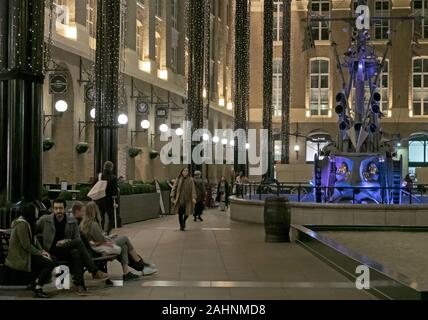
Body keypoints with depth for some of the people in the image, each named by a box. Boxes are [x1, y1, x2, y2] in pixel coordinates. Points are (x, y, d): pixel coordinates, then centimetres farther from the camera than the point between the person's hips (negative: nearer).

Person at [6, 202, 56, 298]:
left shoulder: (28, 223, 15)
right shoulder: (22, 224, -18)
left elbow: (34, 240, 16)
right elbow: (26, 245, -22)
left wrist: (42, 251, 3)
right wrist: (41, 254, -16)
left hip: (25, 254, 10)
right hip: (21, 257, -10)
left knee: (51, 258, 6)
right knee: (50, 264, -20)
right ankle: (38, 289, -14)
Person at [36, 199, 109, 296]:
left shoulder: (72, 221, 7)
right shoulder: (45, 220, 2)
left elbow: (77, 238, 8)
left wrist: (67, 241, -12)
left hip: (67, 250, 3)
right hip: (52, 251, -3)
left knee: (76, 253, -37)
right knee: (78, 243, -30)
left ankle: (79, 285, -39)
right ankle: (95, 272, -31)